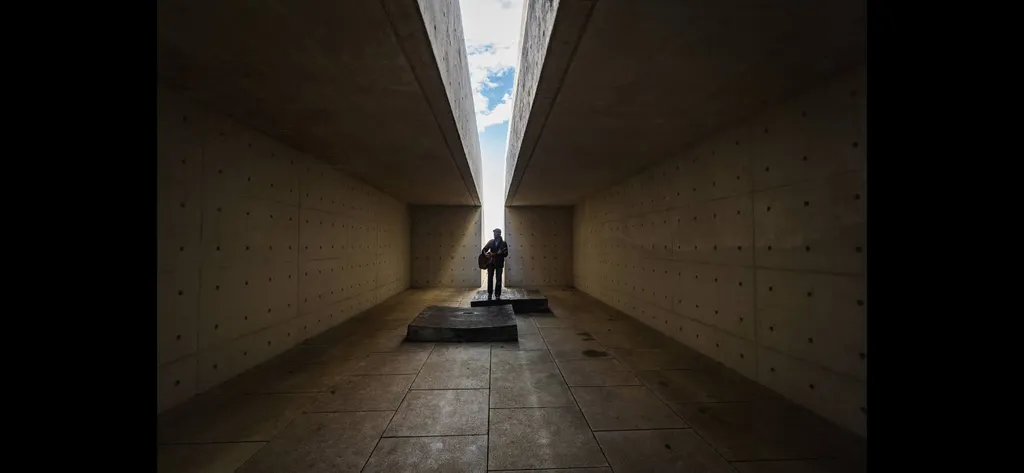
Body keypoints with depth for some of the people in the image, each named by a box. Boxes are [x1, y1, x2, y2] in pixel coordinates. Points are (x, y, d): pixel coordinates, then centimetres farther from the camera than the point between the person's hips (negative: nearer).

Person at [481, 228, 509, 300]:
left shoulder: (503, 243, 0)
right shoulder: (491, 242, 7)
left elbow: (506, 254, -3)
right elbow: (483, 250, 9)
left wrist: (501, 253, -22)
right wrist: (485, 253, -12)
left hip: (499, 263, -2)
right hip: (490, 262, 2)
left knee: (498, 279, -2)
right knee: (490, 278, 1)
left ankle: (498, 295, 9)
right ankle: (489, 294, 13)